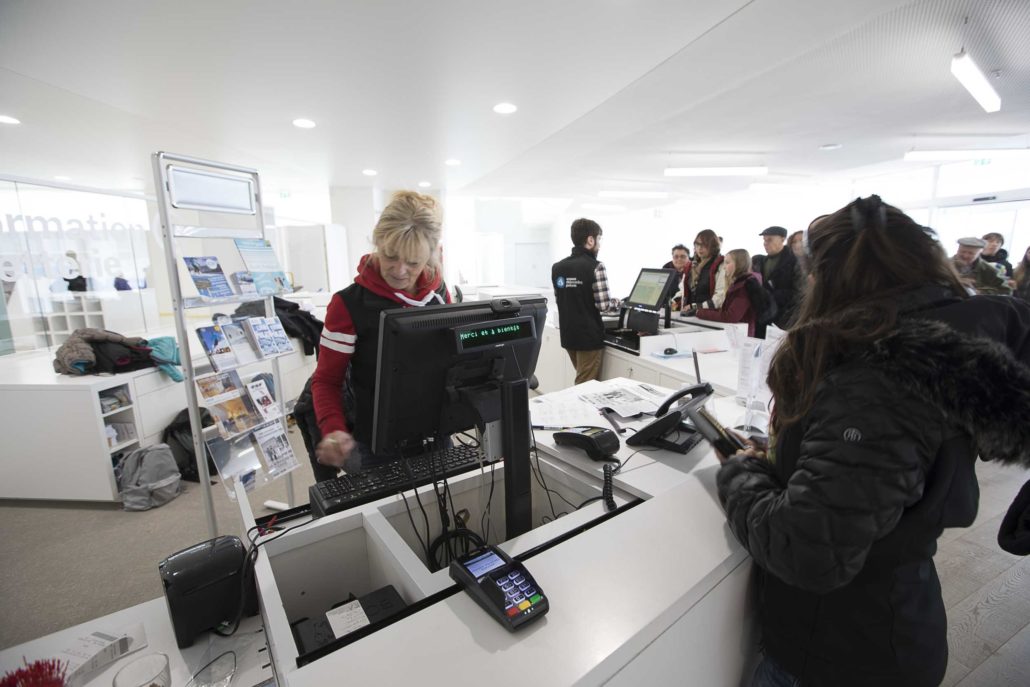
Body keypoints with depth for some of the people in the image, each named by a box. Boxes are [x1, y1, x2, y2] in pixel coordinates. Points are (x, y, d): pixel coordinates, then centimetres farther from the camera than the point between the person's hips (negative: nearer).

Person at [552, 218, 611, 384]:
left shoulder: (557, 267, 7)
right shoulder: (595, 266, -14)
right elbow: (603, 305, -16)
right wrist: (612, 301, 5)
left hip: (567, 335, 7)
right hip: (589, 336, -7)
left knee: (582, 382, 23)